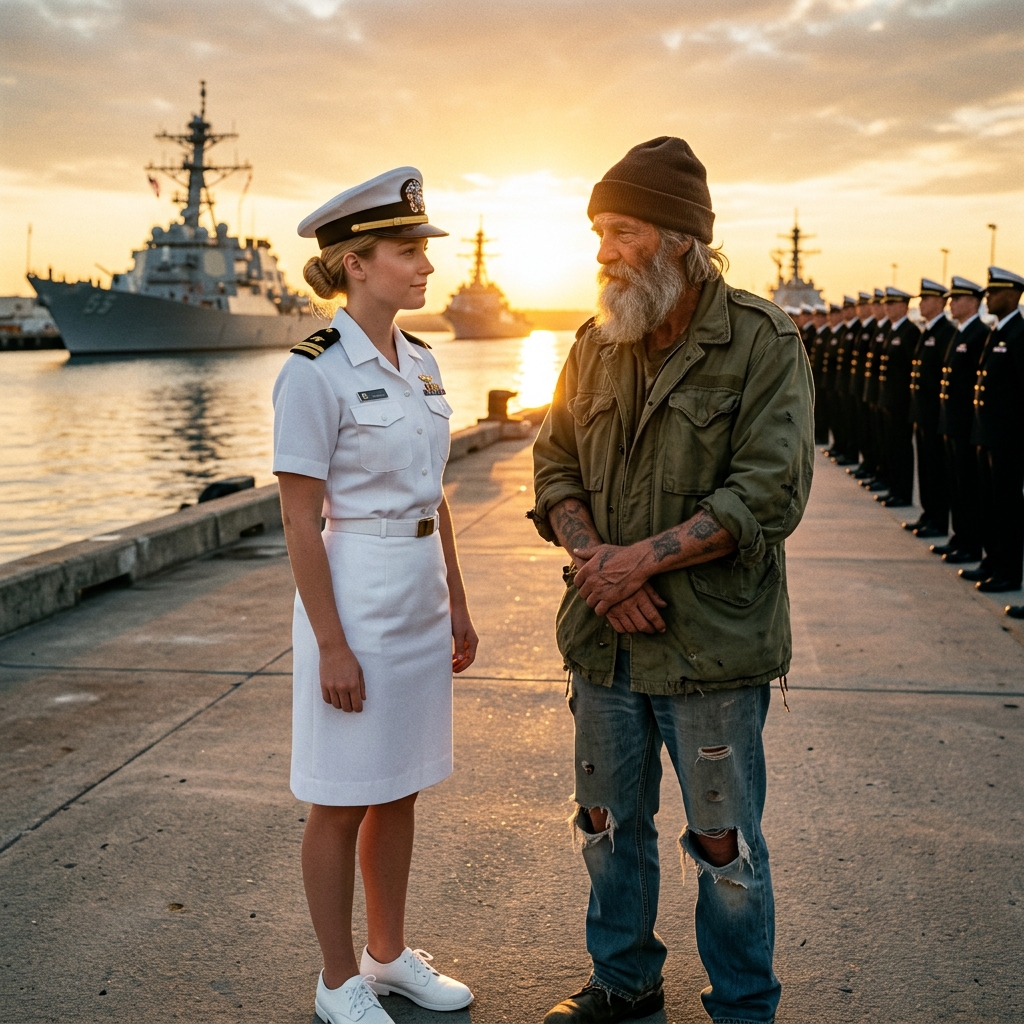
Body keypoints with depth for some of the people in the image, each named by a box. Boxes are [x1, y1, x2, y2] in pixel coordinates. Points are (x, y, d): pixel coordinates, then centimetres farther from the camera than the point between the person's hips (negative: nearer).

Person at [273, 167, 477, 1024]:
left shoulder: (420, 363, 8)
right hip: (354, 594, -7)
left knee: (401, 789, 17)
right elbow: (299, 516, -15)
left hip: (421, 592, 8)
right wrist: (331, 644, -16)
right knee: (344, 801, 6)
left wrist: (457, 602, 14)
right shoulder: (315, 372, -15)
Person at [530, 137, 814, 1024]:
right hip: (606, 641, 5)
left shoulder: (762, 344, -9)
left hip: (712, 648, -5)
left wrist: (643, 558, -19)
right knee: (608, 823, 18)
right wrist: (595, 561, -12)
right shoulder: (594, 347, 7)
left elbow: (767, 497, -16)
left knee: (724, 846, 7)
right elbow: (555, 466, 6)